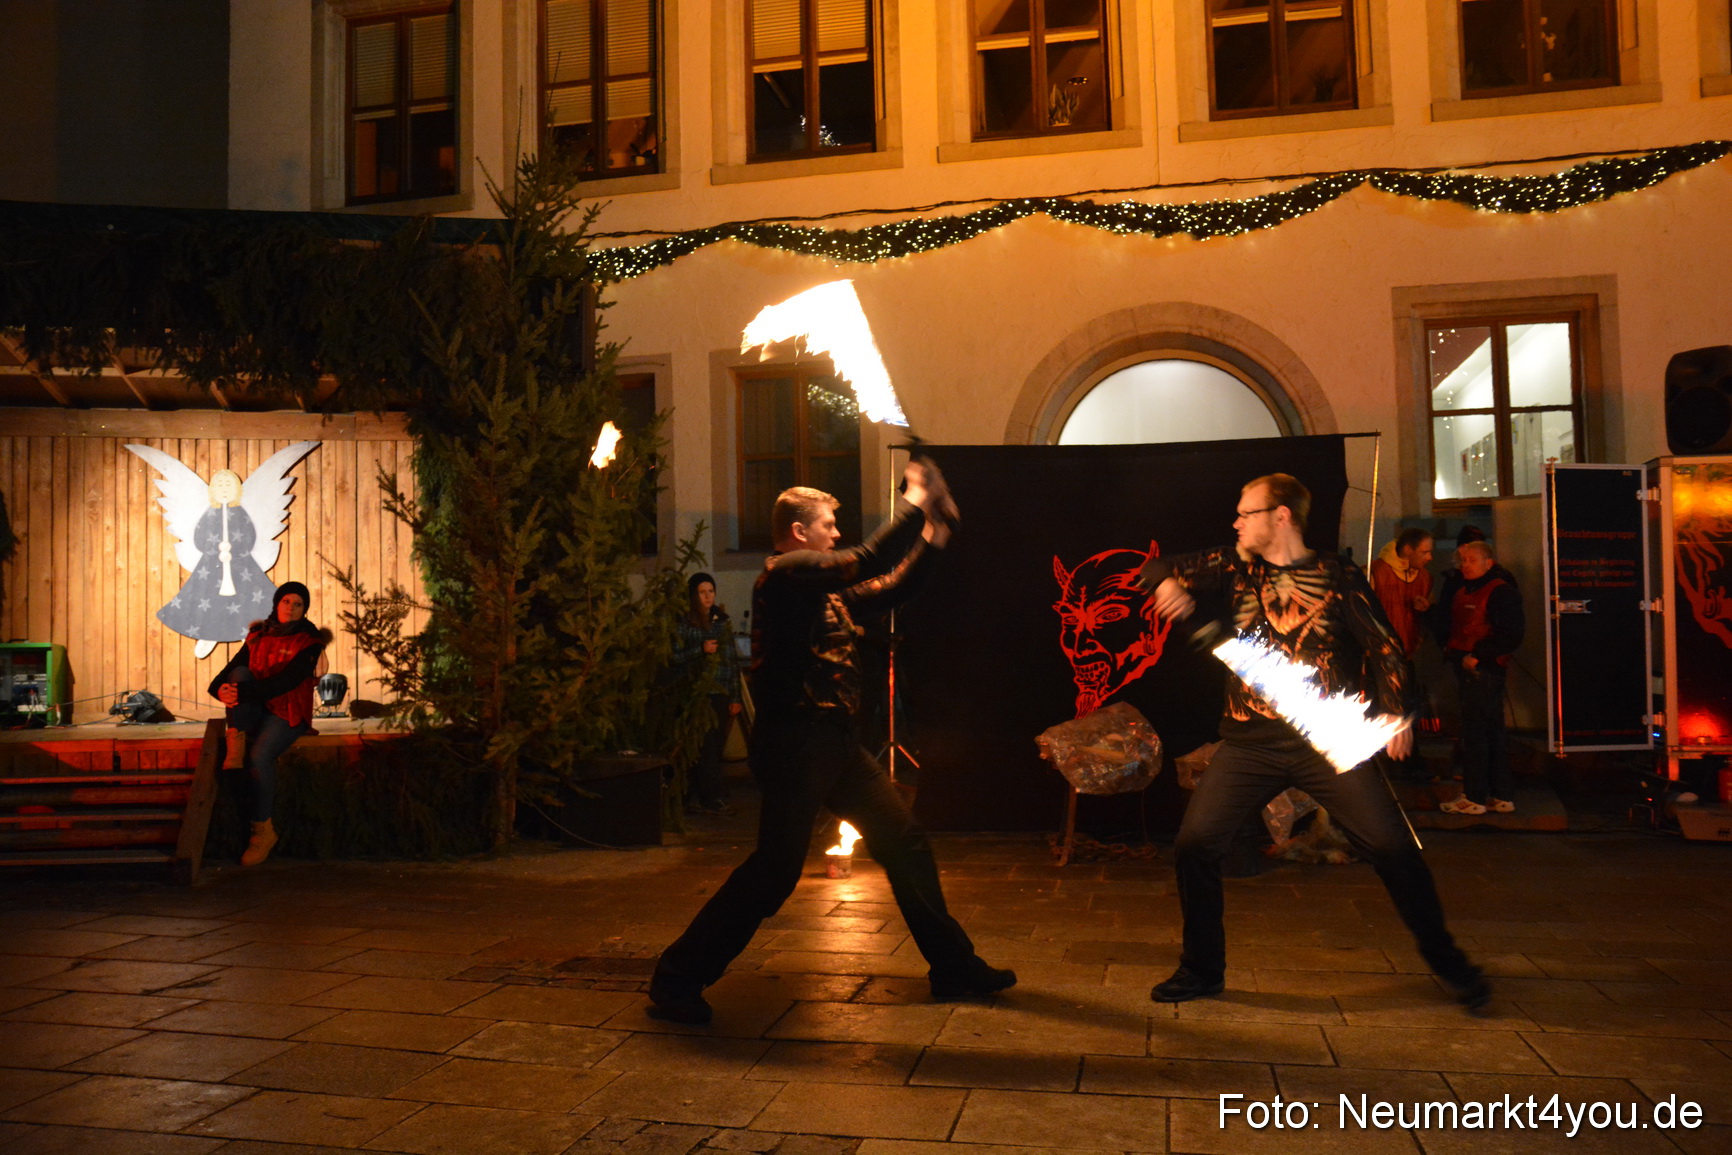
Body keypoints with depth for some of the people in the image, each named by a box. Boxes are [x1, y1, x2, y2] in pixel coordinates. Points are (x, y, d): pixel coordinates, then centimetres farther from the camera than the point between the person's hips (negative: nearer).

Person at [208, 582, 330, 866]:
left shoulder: (309, 642, -5)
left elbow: (287, 681, -18)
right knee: (240, 673, -22)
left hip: (287, 712, -5)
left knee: (259, 755, -30)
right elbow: (233, 667, 4)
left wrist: (244, 692, -28)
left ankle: (263, 829, -15)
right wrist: (220, 687, -19)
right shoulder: (258, 635, 12)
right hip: (253, 711, 5)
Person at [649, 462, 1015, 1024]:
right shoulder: (784, 572, -11)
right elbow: (868, 562, -24)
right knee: (776, 868, -9)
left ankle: (952, 963, 22)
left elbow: (889, 590, 25)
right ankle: (678, 976, 4)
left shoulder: (824, 587, 18)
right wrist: (914, 504, -13)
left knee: (904, 841, 11)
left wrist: (930, 540, 15)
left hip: (835, 743, 10)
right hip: (794, 742, -10)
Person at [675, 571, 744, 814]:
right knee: (705, 747, -10)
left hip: (720, 695, 4)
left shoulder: (722, 622, 14)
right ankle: (713, 797, -4)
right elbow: (674, 657, -5)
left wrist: (735, 697, 9)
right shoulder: (683, 623, 1)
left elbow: (733, 660, 13)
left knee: (715, 747, 4)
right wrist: (701, 650, -17)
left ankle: (695, 797, 12)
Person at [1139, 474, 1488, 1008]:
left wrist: (1394, 711, -13)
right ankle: (1201, 969, 14)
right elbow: (1160, 566, 10)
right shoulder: (1236, 568, 8)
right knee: (1194, 844, -5)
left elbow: (1384, 647, 2)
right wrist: (1169, 583, -14)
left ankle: (1446, 962, 19)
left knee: (1393, 848, -5)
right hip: (1250, 742, 2)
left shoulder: (1338, 576, 2)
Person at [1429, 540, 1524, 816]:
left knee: (1475, 733, -6)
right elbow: (1442, 624, 13)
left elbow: (1511, 635, -18)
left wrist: (1477, 656, -19)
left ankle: (1474, 798, 1)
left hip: (1484, 670, -10)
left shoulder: (1500, 592, -11)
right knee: (1491, 733, 14)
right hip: (1467, 669, 10)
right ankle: (1502, 796, 21)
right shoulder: (1462, 590, 17)